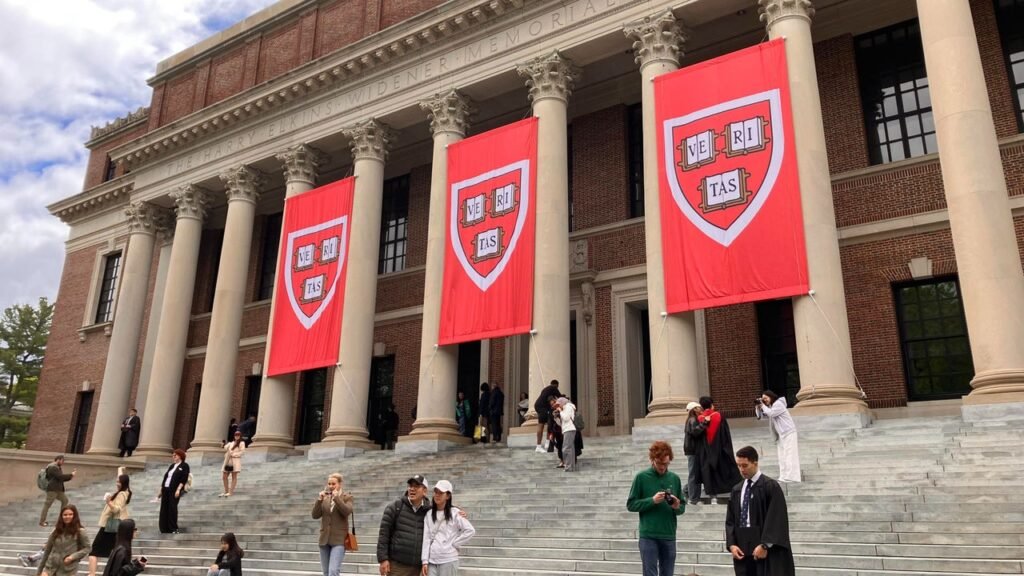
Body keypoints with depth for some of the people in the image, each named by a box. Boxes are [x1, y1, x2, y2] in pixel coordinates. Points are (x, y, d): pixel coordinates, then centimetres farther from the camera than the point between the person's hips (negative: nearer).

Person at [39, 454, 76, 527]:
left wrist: (70, 476, 8)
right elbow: (60, 476, -20)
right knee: (47, 505, -6)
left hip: (58, 489, 10)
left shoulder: (57, 467, 20)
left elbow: (61, 479, 21)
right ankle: (41, 521, -2)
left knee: (65, 500, 14)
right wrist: (71, 475, -10)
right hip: (52, 489, -10)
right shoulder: (53, 467, -13)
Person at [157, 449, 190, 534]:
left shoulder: (184, 466, -1)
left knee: (172, 508, -9)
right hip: (165, 489, 7)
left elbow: (184, 479, -10)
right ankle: (164, 529, 10)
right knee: (164, 509, 4)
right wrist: (160, 489, 14)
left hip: (174, 490, -7)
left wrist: (178, 489, -19)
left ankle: (173, 529, -3)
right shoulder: (172, 465, 20)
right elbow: (165, 477, 19)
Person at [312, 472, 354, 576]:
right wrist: (319, 500, -10)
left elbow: (347, 511, -16)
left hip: (339, 540, -5)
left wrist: (336, 497, -19)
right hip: (324, 539, 5)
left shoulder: (347, 497, 0)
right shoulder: (324, 498, 10)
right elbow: (315, 515, 2)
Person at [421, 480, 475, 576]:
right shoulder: (429, 514, 8)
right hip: (431, 560, 3)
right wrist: (425, 561, -2)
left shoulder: (454, 513, -2)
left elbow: (470, 530, -8)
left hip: (448, 560, -3)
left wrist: (454, 544, -7)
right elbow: (426, 538, 4)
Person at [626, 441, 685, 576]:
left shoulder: (674, 478, 7)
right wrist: (652, 500, -17)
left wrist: (677, 507, -12)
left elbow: (682, 507, 11)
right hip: (648, 536, -4)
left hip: (669, 537, 4)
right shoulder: (641, 477, -4)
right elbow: (631, 505, -4)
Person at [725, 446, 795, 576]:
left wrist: (764, 546, -17)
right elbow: (730, 520, 11)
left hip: (767, 552, -5)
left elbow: (776, 519, -11)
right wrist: (731, 545, -3)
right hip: (742, 551, 5)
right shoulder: (737, 490, 12)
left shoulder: (770, 486, -5)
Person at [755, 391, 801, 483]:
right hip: (781, 434, 10)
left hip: (788, 432, -10)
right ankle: (784, 476, 11)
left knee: (789, 454, -10)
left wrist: (763, 406, -12)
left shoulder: (778, 404, -12)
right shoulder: (771, 406, 15)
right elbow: (760, 416, 12)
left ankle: (790, 476, -12)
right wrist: (757, 407, -4)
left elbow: (771, 413, -23)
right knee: (782, 456, 9)